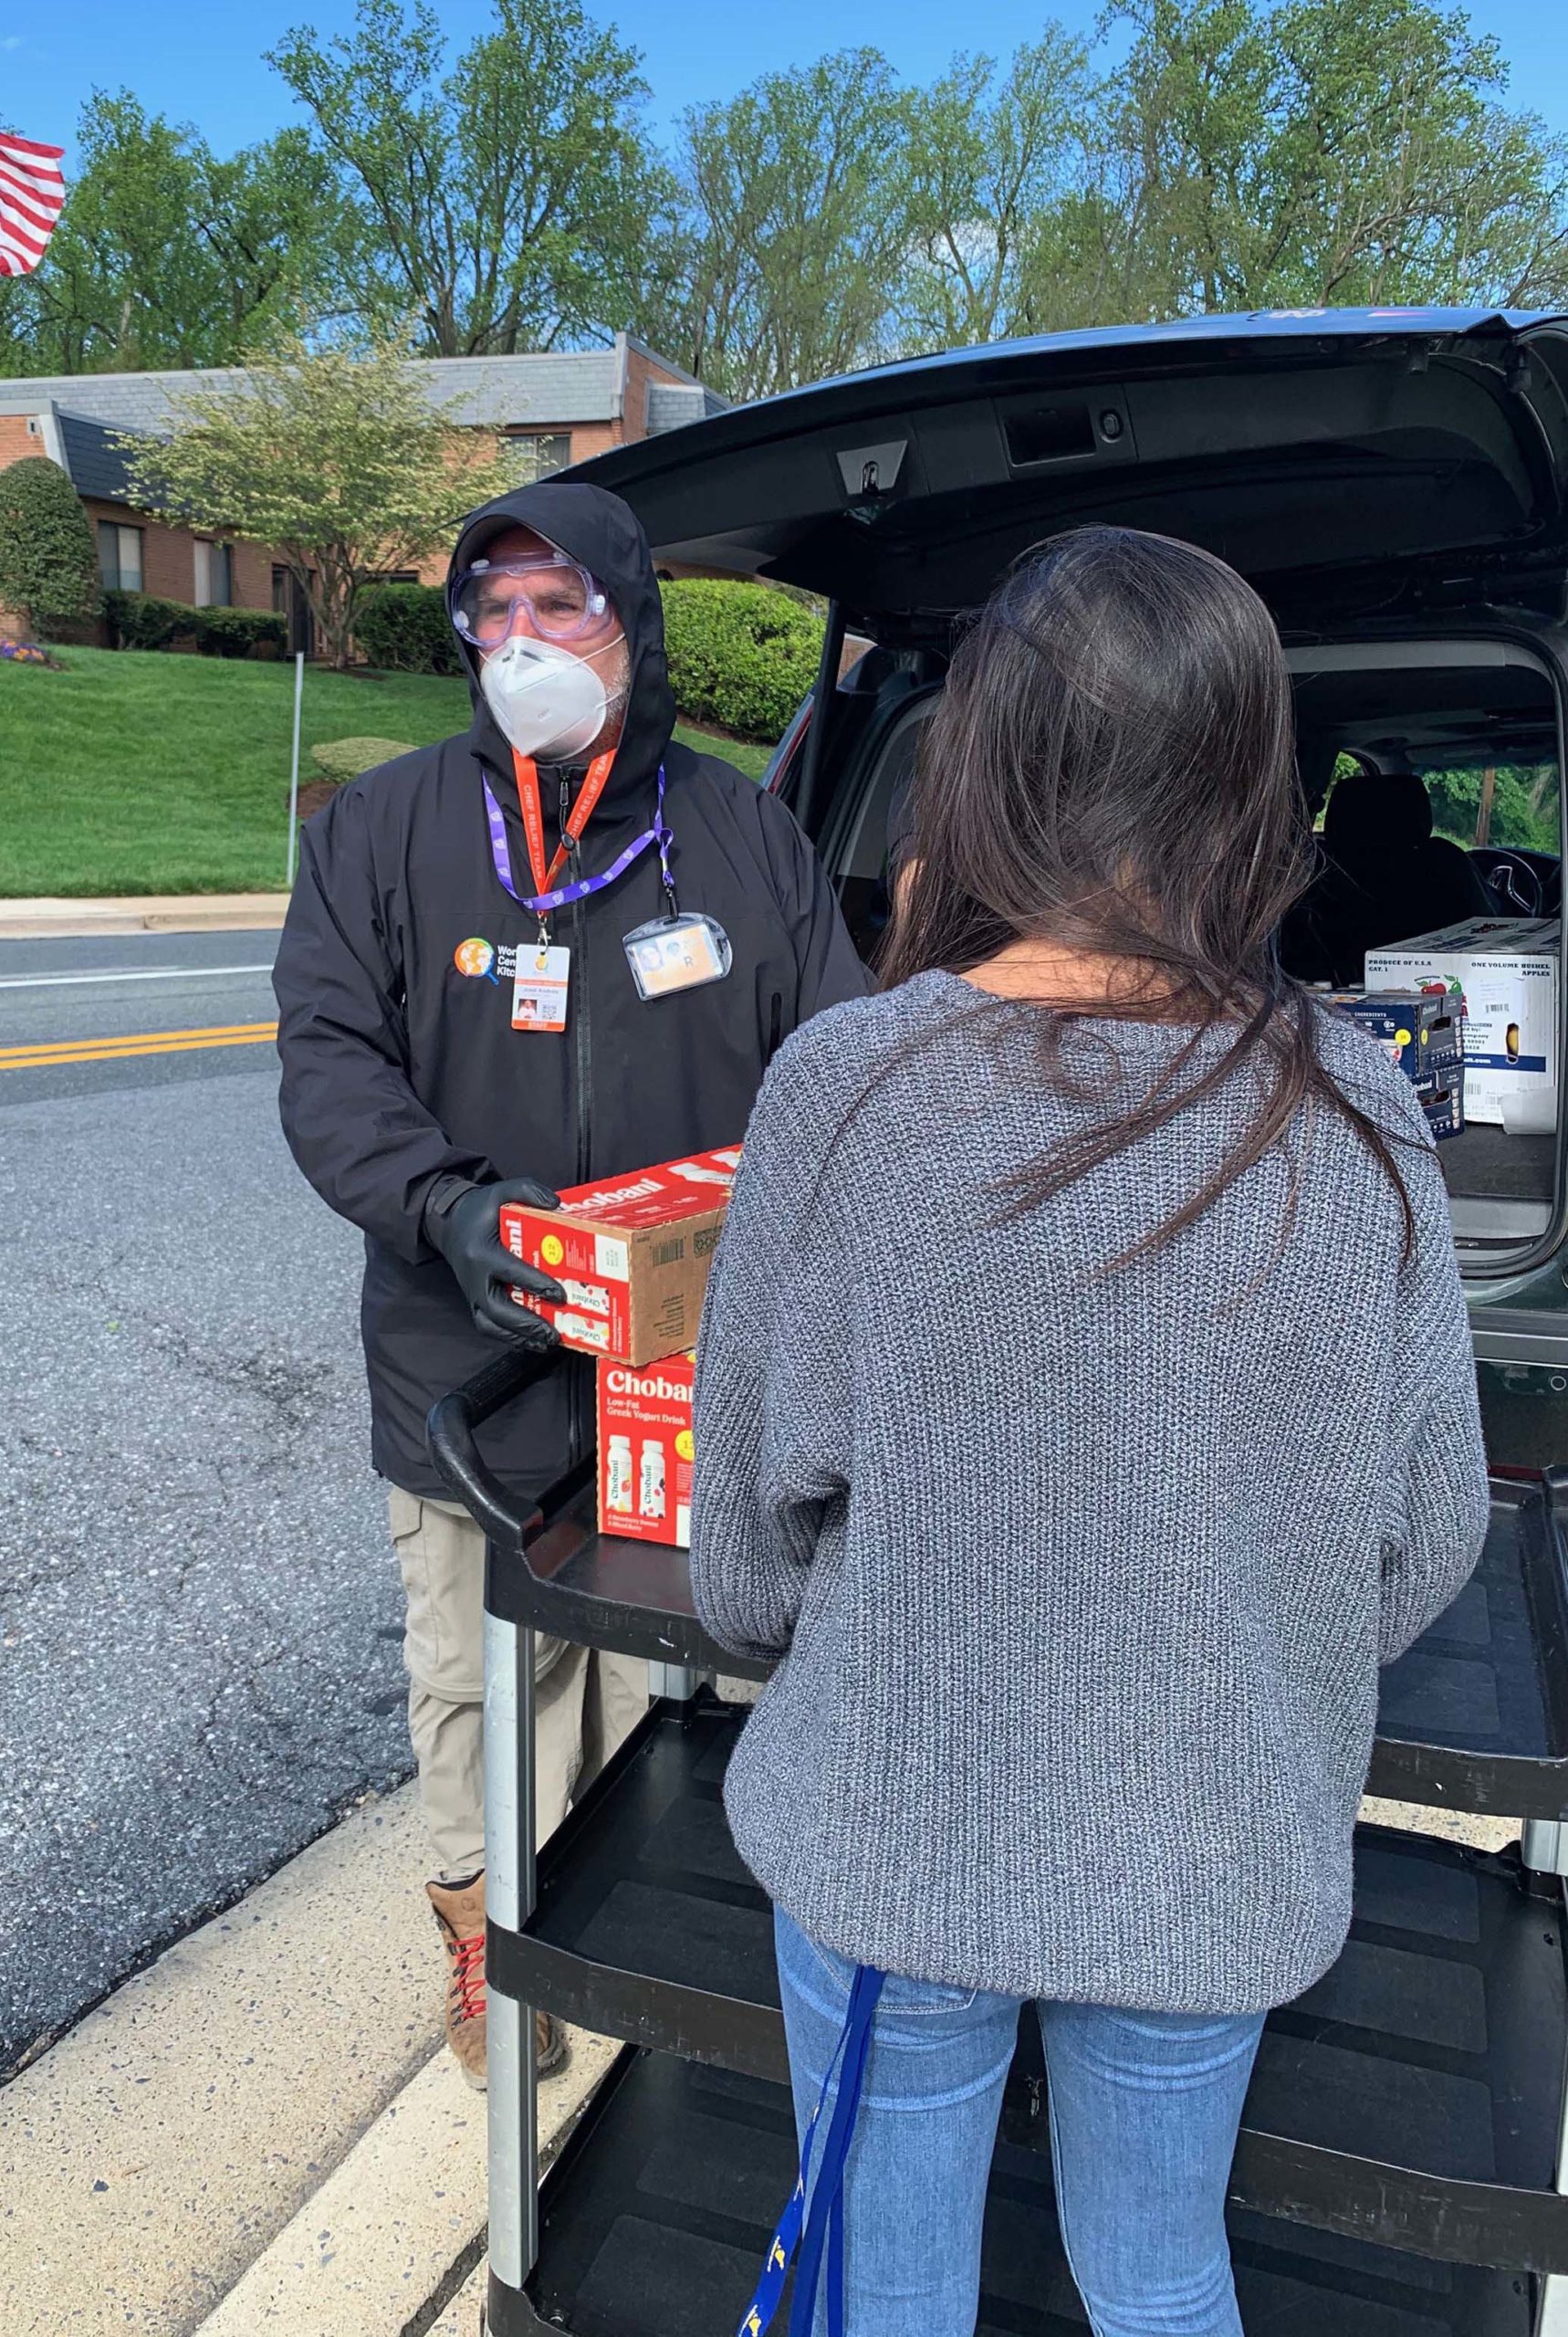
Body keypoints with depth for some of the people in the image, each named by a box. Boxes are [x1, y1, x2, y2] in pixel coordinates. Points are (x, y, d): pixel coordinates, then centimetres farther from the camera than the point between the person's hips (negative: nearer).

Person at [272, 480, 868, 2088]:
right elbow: (327, 1056, -6)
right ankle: (485, 1924, 39)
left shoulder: (740, 832, 4)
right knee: (480, 1670, 14)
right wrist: (443, 1208, -24)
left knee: (671, 1663, 19)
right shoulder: (384, 827, 1)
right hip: (471, 1359, -1)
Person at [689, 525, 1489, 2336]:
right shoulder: (1354, 1118, -14)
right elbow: (1425, 1542, -3)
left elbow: (749, 1529, -11)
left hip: (893, 1833, -2)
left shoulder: (846, 1085, -21)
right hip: (1214, 1855, 2)